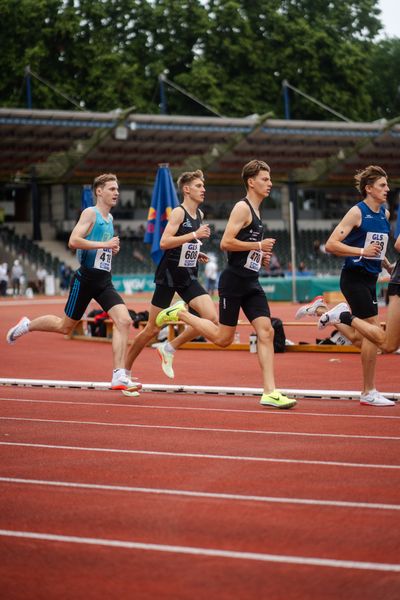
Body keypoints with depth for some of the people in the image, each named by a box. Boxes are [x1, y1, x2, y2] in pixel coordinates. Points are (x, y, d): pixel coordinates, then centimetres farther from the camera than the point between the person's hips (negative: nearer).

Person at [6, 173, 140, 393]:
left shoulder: (109, 218, 16)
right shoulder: (90, 213, -9)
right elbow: (73, 241, -22)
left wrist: (112, 248, 12)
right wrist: (104, 244, -22)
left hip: (104, 282, 7)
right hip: (85, 279, -7)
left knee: (124, 321, -13)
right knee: (65, 326, 6)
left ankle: (119, 376, -15)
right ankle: (26, 325, 34)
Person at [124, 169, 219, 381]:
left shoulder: (199, 215, 12)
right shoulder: (178, 212, -12)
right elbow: (164, 242, -25)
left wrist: (195, 254, 11)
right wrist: (194, 234, -27)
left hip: (188, 278, 7)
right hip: (168, 276, -7)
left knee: (212, 318, -12)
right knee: (152, 329, -1)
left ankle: (170, 348, 4)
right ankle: (124, 369, 16)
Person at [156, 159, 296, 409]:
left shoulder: (256, 211, 19)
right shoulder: (242, 208, -10)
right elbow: (226, 243, -20)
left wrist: (260, 255, 13)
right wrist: (258, 245, -16)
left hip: (251, 283, 8)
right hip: (234, 281, -8)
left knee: (266, 331, -5)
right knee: (224, 338, 0)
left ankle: (270, 393, -8)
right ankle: (181, 314, 20)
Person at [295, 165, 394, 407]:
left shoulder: (385, 214, 10)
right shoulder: (357, 212, -11)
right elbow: (331, 244, -16)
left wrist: (388, 264, 15)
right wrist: (362, 252, -22)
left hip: (370, 279, 8)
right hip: (354, 277, -8)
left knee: (358, 338, 11)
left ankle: (320, 310, 31)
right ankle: (369, 392, -3)